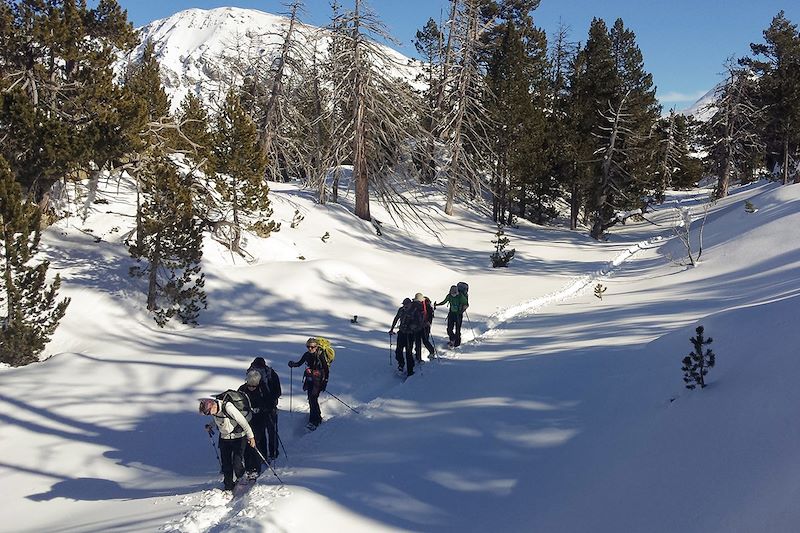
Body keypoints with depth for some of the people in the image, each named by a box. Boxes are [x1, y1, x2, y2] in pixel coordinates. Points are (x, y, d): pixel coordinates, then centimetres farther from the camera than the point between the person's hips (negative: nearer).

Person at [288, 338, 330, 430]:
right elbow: (299, 363, 18)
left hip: (318, 380, -6)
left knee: (313, 398, -17)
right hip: (309, 379, 6)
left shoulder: (321, 355, -12)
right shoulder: (307, 355, 4)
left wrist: (325, 381, -13)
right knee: (311, 399, 8)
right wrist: (293, 364, -3)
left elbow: (326, 369, -9)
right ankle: (318, 418, 26)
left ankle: (313, 422, -18)